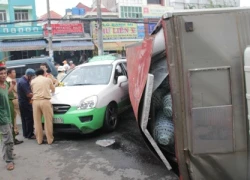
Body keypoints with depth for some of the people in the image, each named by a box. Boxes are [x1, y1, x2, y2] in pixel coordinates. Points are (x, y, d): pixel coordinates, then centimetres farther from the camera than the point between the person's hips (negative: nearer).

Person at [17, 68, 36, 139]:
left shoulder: (23, 80, 10)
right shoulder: (24, 82, -23)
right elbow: (28, 94, -23)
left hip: (23, 102, 11)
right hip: (25, 103, -11)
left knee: (24, 119, 17)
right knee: (29, 119, -4)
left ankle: (26, 133, 26)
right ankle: (30, 135, 3)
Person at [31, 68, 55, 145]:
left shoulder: (33, 81, 15)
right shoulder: (48, 79, 12)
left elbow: (32, 91, 20)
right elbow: (53, 89, 27)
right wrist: (51, 91, 51)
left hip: (35, 101, 2)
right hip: (45, 101, -2)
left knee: (37, 121, 9)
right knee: (48, 121, 2)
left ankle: (39, 139, 14)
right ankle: (50, 139, 5)